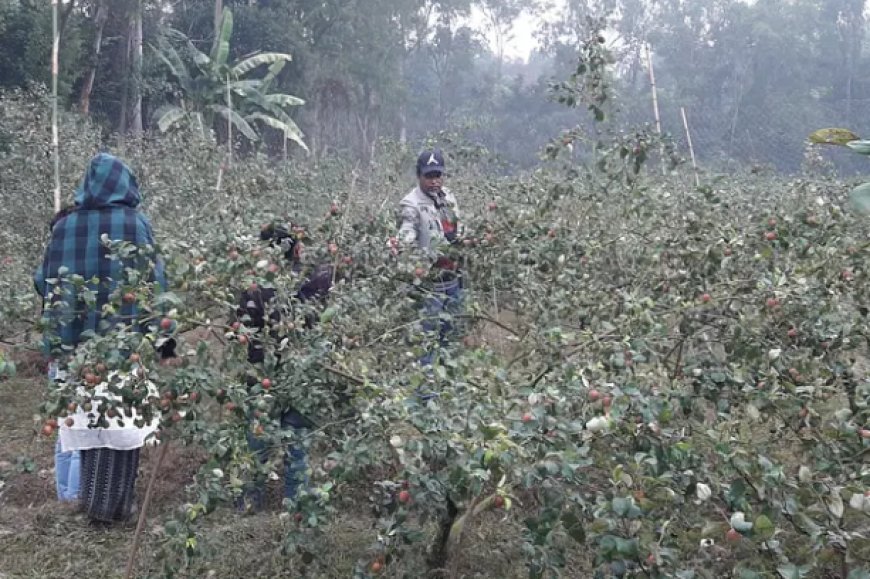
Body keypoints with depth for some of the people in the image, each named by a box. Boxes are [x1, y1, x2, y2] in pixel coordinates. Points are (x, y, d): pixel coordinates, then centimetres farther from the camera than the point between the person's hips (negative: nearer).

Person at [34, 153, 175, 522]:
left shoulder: (65, 225, 0)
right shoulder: (135, 223, -6)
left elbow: (45, 283, 2)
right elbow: (154, 281, -6)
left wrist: (55, 337, 9)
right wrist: (164, 338, 0)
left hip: (77, 343, 3)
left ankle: (89, 496, 25)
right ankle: (110, 504, 14)